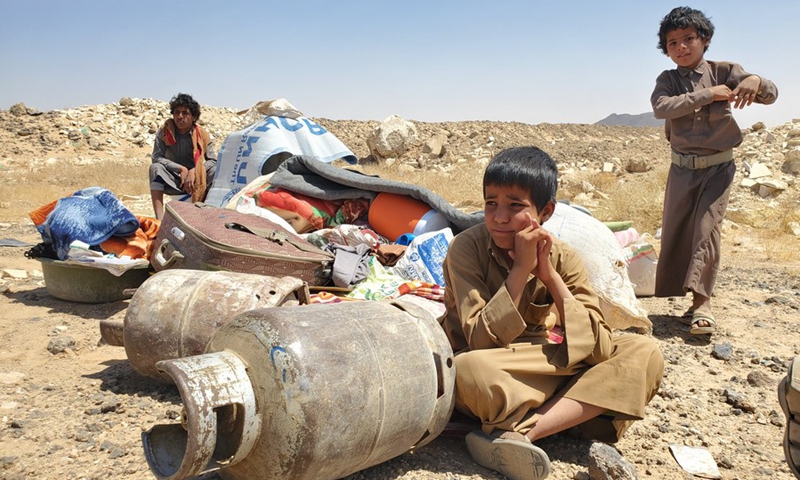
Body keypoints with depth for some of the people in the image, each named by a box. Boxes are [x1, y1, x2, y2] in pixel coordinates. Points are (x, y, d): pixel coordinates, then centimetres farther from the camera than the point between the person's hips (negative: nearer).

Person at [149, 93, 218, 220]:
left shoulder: (202, 135, -5)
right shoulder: (164, 132, -6)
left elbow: (213, 161, -10)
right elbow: (156, 157, -14)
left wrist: (193, 171, -25)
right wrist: (181, 169, -22)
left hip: (196, 180, 0)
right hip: (172, 182, 0)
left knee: (215, 170, -24)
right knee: (155, 167, -29)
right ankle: (159, 218, -38)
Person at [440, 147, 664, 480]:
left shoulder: (562, 258, -6)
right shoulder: (467, 247, -15)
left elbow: (600, 346, -14)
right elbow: (482, 341, -22)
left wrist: (549, 275, -20)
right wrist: (520, 269, -26)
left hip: (553, 370, 5)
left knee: (644, 354, -16)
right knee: (469, 371, -39)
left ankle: (517, 433, -26)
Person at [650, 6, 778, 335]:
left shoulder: (724, 72, -1)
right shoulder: (667, 80, 1)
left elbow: (771, 95, -4)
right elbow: (660, 107, -20)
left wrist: (756, 81, -27)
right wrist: (707, 94, -23)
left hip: (718, 167, -2)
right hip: (682, 168, 2)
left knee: (707, 228, -13)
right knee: (676, 231, 4)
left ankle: (701, 302, -12)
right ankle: (697, 299, 18)